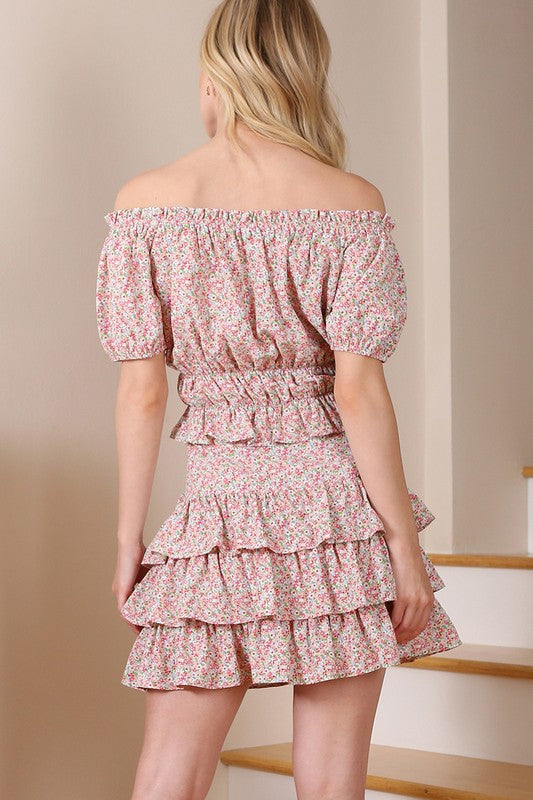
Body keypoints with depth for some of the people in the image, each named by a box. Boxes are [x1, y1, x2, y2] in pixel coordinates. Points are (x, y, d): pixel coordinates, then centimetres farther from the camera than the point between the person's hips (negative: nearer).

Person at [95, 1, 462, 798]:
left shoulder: (145, 201, -1)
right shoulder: (350, 203, -5)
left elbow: (142, 389, -1)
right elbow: (357, 389, -8)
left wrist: (129, 537, 7)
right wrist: (404, 541, -1)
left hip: (215, 503, 1)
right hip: (337, 509, -1)